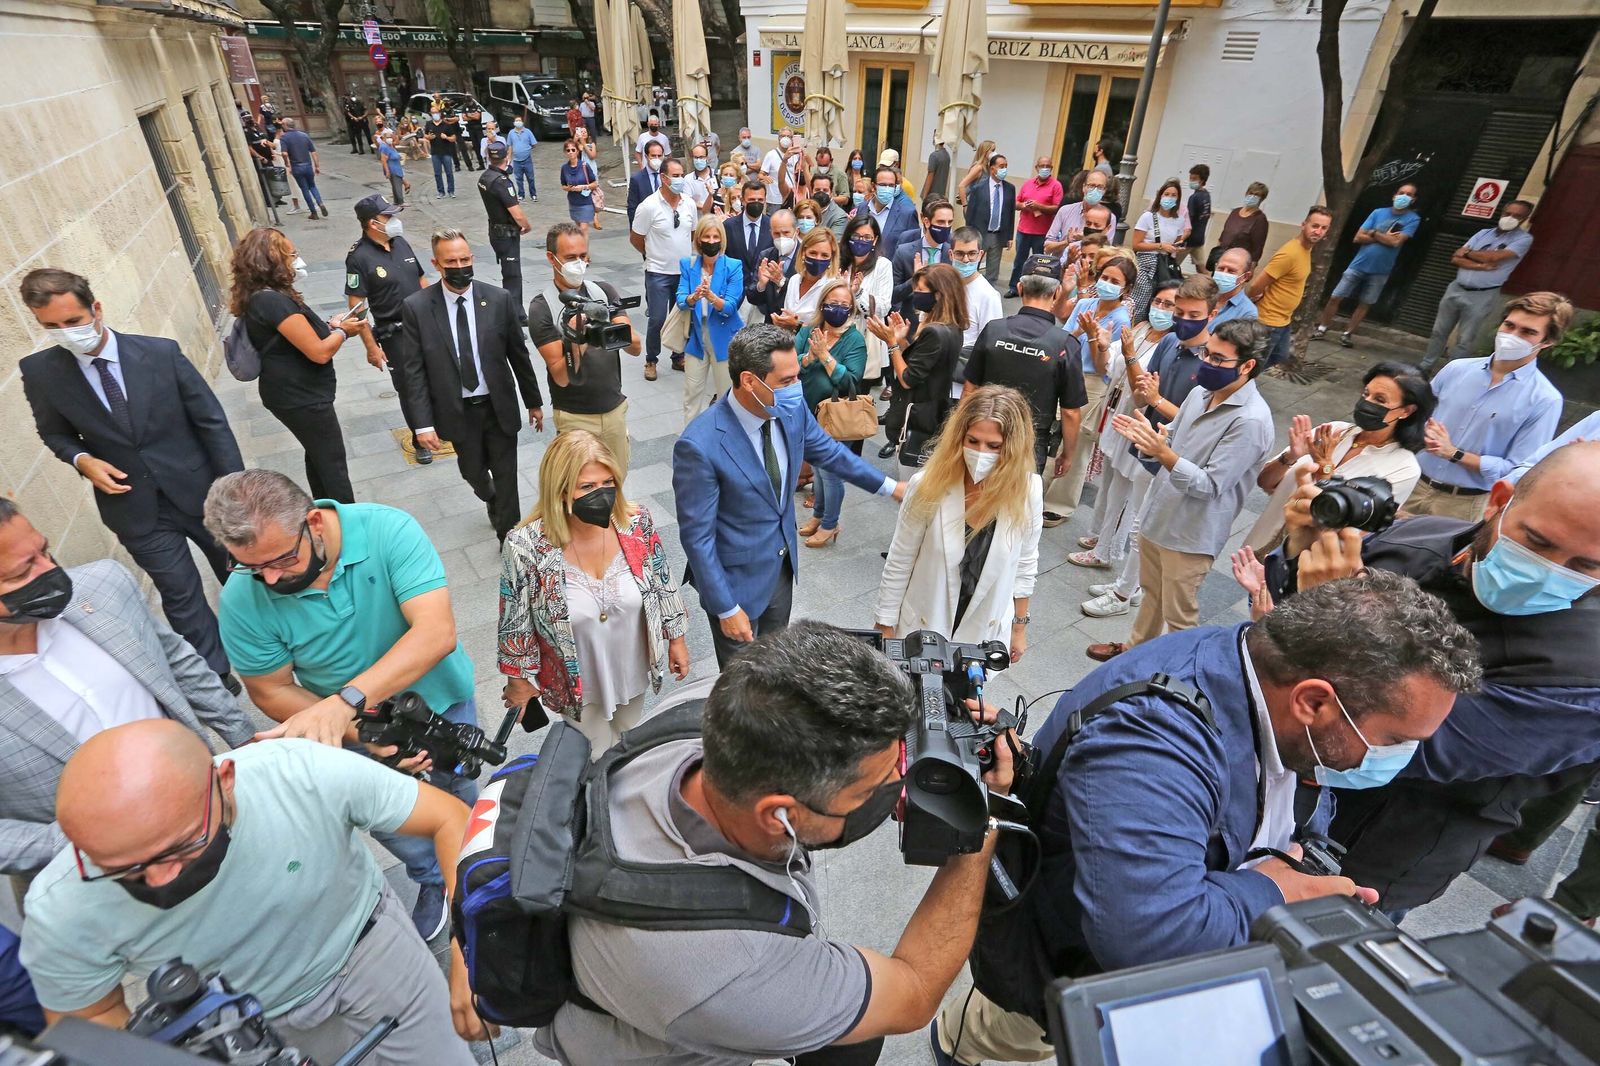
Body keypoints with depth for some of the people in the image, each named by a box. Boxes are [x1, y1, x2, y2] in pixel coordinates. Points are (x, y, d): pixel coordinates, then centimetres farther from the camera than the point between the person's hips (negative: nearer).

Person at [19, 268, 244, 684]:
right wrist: (82, 460, -12)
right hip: (137, 509, 1)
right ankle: (219, 678, 23)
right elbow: (54, 433, 11)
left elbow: (212, 421, -7)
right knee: (181, 597, 7)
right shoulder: (39, 372, -5)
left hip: (201, 492, -1)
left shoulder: (161, 352, -11)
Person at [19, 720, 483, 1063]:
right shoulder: (62, 912, -29)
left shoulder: (309, 774, -37)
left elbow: (450, 817, -27)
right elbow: (90, 1022, -9)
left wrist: (466, 962, -31)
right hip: (250, 1027, 1)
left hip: (366, 943, 0)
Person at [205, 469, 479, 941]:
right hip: (355, 725, 2)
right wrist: (363, 732, -27)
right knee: (384, 815, 20)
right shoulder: (243, 600, -25)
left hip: (441, 698, -1)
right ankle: (434, 878, 53)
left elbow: (436, 632, -41)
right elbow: (271, 691, -14)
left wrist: (343, 701, -51)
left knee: (458, 794, 22)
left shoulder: (387, 529, -33)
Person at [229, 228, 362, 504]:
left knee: (318, 454, 22)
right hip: (302, 397, -10)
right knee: (332, 461, 1)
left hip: (295, 392, 10)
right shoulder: (275, 301, -25)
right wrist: (342, 331, -8)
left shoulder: (261, 296, 6)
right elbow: (319, 352, -25)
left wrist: (331, 327, 2)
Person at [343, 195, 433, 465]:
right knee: (409, 388, 7)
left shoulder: (401, 243, 2)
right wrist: (371, 346, -17)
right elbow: (356, 306, -15)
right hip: (396, 335, -5)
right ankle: (420, 440, 23)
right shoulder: (359, 258, -15)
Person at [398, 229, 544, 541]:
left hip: (499, 406, 0)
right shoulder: (416, 307, -9)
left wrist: (533, 401, 6)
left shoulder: (499, 299, -7)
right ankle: (492, 504, 52)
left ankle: (509, 536, 23)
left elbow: (518, 354, 1)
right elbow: (415, 370, -7)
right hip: (457, 410, 1)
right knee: (472, 471, 19)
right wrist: (424, 423, -10)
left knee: (506, 475, 6)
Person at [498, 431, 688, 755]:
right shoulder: (526, 547, -28)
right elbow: (515, 622, -14)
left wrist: (675, 638, 4)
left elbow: (662, 584, -5)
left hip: (633, 667, 3)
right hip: (578, 682, -3)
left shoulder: (637, 523, -21)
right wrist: (520, 678, -3)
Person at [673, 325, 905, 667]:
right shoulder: (699, 445, -32)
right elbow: (697, 535, -23)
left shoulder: (791, 408, -13)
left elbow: (828, 451, 8)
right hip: (737, 577, -6)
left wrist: (890, 486, 14)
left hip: (783, 563, 6)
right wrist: (726, 610, -17)